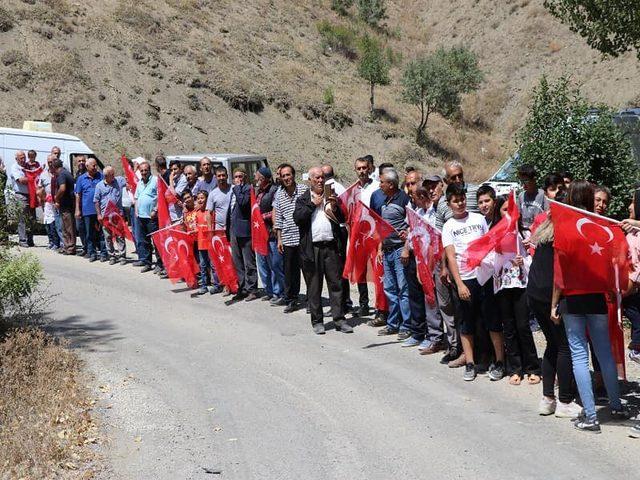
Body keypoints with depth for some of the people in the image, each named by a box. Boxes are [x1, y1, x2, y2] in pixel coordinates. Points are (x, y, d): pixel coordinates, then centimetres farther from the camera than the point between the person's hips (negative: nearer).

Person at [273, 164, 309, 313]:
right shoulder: (279, 195, 9)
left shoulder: (304, 190, -2)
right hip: (288, 239, 3)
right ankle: (291, 300, 18)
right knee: (290, 271, 8)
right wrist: (279, 239, 10)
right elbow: (278, 218, 14)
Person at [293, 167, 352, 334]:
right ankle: (317, 321, 11)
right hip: (312, 248, -1)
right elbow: (297, 218, -7)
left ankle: (339, 319, 6)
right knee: (314, 286, 4)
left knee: (336, 283, 1)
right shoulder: (303, 200, 9)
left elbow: (342, 219, 9)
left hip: (331, 246, 1)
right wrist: (313, 204, -9)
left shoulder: (332, 197, 14)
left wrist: (335, 207, -8)